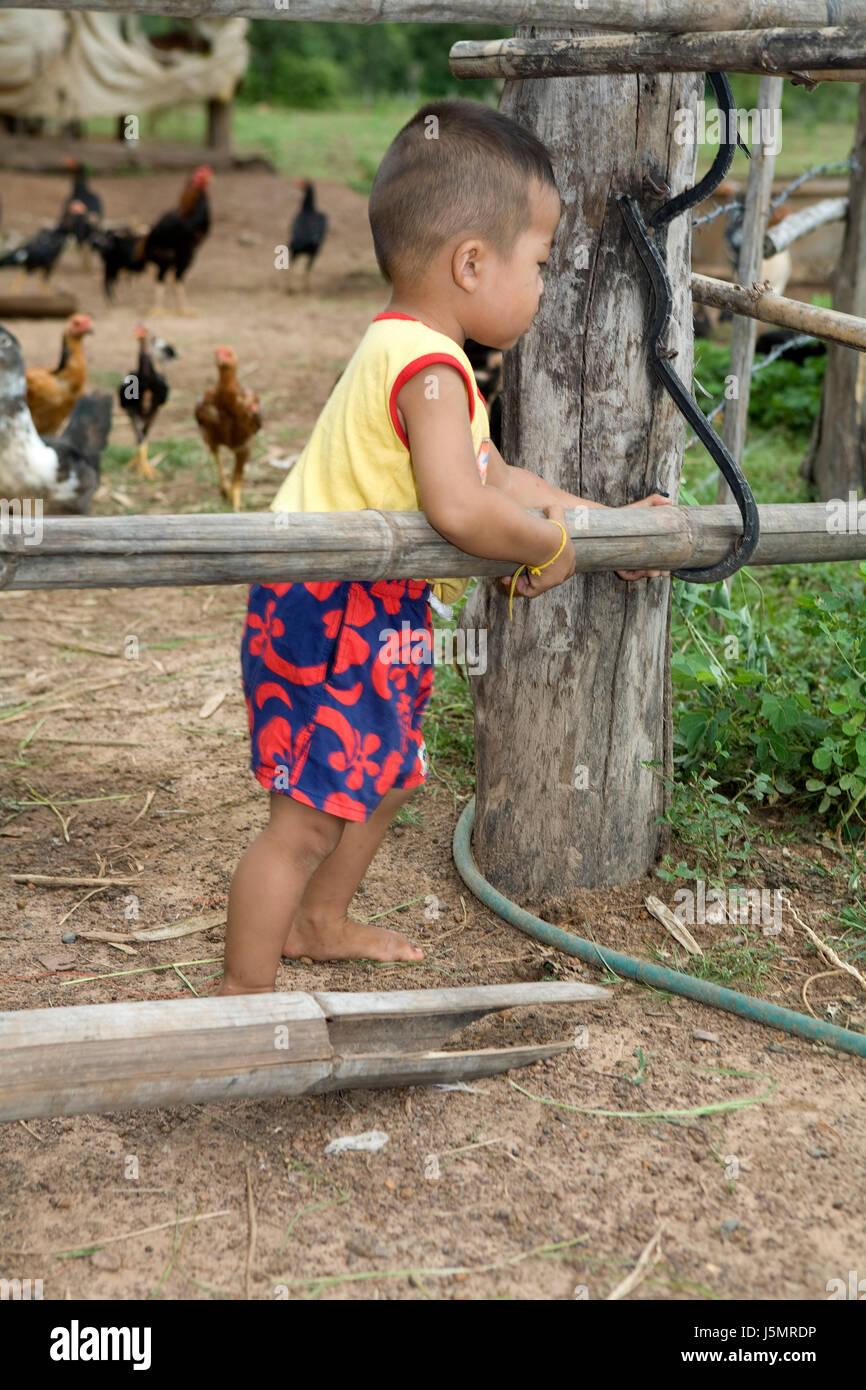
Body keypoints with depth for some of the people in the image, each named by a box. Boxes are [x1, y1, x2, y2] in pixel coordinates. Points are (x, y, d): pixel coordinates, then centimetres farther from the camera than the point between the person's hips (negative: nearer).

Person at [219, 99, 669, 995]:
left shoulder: (405, 351, 12)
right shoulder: (429, 367, -23)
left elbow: (496, 477, 19)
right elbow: (459, 508, -37)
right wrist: (553, 546, -20)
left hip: (377, 623, 11)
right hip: (330, 618, -11)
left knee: (385, 778, 26)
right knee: (310, 816, -6)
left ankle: (319, 923, 45)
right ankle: (244, 996, 6)